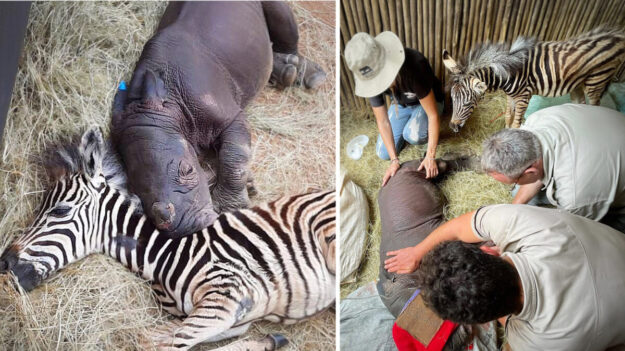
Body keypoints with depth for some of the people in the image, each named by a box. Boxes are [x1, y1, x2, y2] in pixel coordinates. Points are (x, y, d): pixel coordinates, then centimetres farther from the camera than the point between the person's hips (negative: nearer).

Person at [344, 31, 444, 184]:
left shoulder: (414, 66, -42)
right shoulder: (369, 78, -28)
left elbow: (433, 115, -34)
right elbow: (383, 121, -20)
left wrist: (430, 157, -33)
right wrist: (394, 160, -23)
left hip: (428, 101, -4)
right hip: (401, 104, 4)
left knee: (413, 135, -35)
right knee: (383, 154, 0)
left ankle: (427, 135, 1)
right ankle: (407, 125, 24)